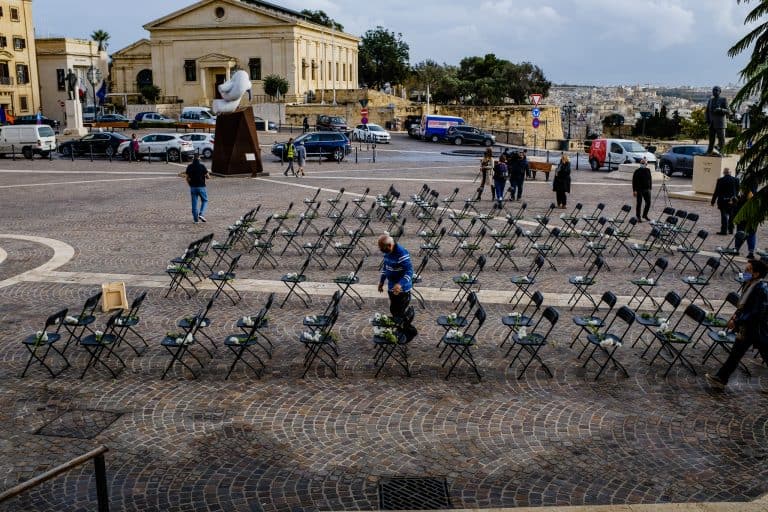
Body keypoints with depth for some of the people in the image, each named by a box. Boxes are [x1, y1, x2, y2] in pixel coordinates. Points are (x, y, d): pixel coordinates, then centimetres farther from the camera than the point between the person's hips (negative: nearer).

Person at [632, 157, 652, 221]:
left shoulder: (648, 170, 9)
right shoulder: (637, 171, -5)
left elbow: (650, 180, 17)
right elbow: (634, 181, -7)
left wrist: (650, 188, 12)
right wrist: (634, 190, -12)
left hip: (647, 189, 5)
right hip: (639, 190, -5)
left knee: (648, 203, 4)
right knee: (639, 203, 0)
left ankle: (645, 215, 22)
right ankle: (638, 217, 9)